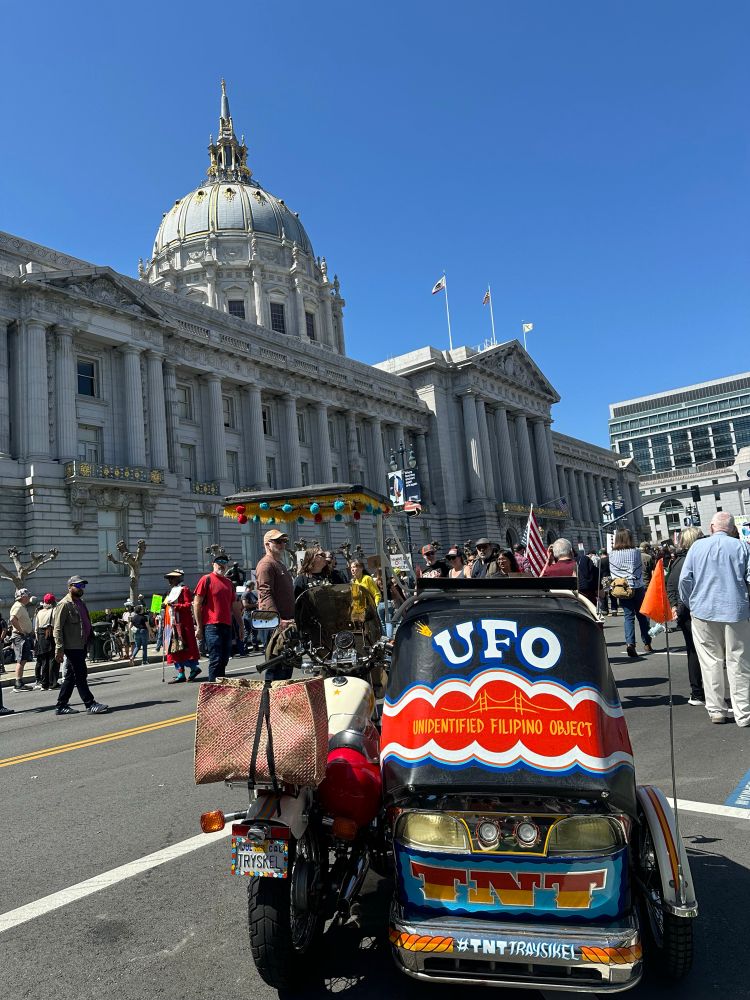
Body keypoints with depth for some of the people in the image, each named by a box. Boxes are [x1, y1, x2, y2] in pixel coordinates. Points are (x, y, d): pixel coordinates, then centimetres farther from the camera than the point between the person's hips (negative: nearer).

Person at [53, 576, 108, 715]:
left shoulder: (80, 602, 19)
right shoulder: (64, 604, -9)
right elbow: (57, 628, -14)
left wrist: (86, 644, 21)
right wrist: (59, 649, -20)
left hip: (81, 645, 9)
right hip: (72, 646, -9)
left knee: (71, 676, 13)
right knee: (80, 675, -6)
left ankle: (61, 706, 20)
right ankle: (90, 704, -4)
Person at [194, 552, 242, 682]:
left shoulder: (229, 583, 18)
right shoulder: (206, 579, -1)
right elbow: (197, 604, -5)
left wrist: (241, 626, 20)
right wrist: (199, 627, -9)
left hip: (227, 626, 6)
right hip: (212, 626, -6)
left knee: (224, 659, 10)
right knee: (216, 659, -9)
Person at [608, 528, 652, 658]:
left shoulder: (612, 554, -2)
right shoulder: (635, 551, -7)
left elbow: (612, 573, 1)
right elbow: (637, 570, -5)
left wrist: (614, 587, 8)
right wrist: (633, 584, 4)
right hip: (637, 588, -1)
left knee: (628, 616, 5)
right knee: (642, 616, 12)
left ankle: (630, 642, -12)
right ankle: (647, 643, 20)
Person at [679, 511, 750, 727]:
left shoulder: (697, 547, 1)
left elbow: (684, 580, -1)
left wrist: (690, 604, 13)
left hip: (703, 612, 1)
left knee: (711, 662, 9)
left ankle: (716, 710, 13)